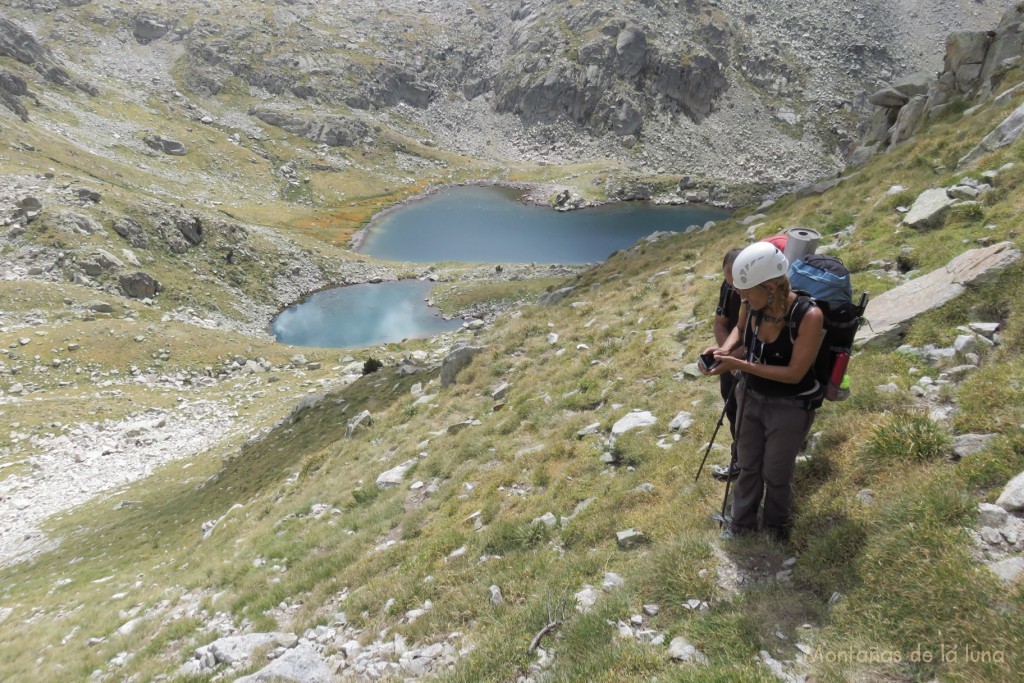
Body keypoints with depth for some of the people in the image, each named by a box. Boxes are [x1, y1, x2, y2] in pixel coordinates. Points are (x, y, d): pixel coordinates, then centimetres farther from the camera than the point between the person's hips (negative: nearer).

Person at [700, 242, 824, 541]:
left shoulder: (809, 316, -32)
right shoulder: (752, 304, -17)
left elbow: (794, 373, -27)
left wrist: (740, 365, -31)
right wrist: (726, 348, -15)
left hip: (790, 407, -5)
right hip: (750, 396, 5)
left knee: (776, 473, 17)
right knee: (747, 465, 24)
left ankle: (776, 525, 47)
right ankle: (742, 522, 48)